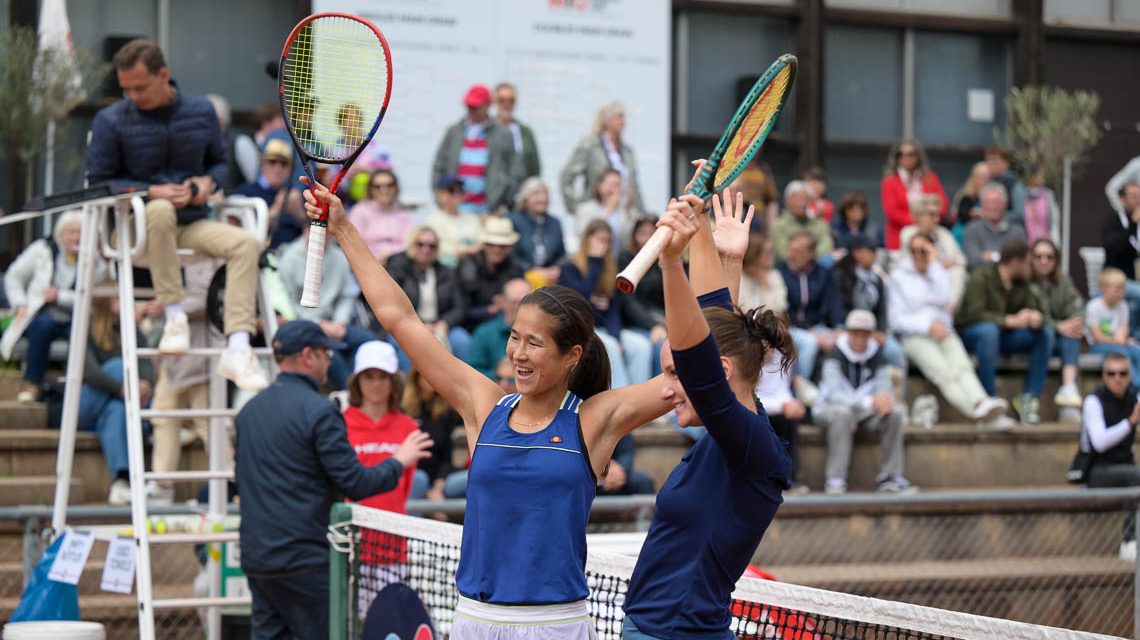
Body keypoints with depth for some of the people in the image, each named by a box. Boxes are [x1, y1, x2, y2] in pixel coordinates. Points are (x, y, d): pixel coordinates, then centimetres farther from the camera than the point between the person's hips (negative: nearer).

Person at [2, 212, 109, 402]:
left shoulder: (97, 265, 3)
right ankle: (31, 384, -29)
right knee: (44, 325, -36)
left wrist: (61, 296, -17)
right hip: (40, 317, 0)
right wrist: (20, 306, -1)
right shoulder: (43, 250, 6)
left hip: (71, 322, 0)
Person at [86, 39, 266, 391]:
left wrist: (208, 182, -5)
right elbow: (98, 182, -2)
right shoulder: (111, 120, -2)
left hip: (191, 223, 4)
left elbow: (219, 162, 19)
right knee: (161, 210, -40)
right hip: (136, 222, -3)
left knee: (246, 243, -25)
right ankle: (174, 316, -30)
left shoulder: (201, 111, 7)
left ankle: (237, 349, -32)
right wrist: (152, 192, -16)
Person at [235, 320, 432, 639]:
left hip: (255, 557, 7)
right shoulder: (319, 412, -13)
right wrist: (398, 462, 2)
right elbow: (355, 484, -13)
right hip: (305, 561, -7)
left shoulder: (249, 410, 11)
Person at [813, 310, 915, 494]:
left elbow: (885, 388, -5)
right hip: (829, 408, -5)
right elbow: (835, 394, -28)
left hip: (864, 412, 5)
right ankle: (835, 480, -36)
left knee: (895, 411, -21)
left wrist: (884, 397, -31)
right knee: (843, 413, -39)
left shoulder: (876, 356, 1)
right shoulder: (835, 356, -16)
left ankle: (890, 477, -18)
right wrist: (869, 401, -41)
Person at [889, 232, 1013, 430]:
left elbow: (946, 298, -2)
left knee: (961, 365, -30)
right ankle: (981, 414, -49)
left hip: (943, 332, 3)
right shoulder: (899, 276, 13)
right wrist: (928, 325, -7)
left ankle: (982, 405, -55)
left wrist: (934, 265, 1)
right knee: (943, 372, -31)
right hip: (914, 336, -3)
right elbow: (896, 319, 5)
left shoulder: (938, 272, 21)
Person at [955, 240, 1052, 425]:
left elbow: (1034, 309, 1)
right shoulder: (981, 277, -16)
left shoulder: (1021, 283, 5)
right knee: (989, 330, -40)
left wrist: (1036, 318, -25)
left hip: (1002, 336, 6)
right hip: (969, 334, -6)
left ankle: (1029, 397, -15)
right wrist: (1010, 321, -36)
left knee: (1045, 334, -13)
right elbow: (974, 314, -26)